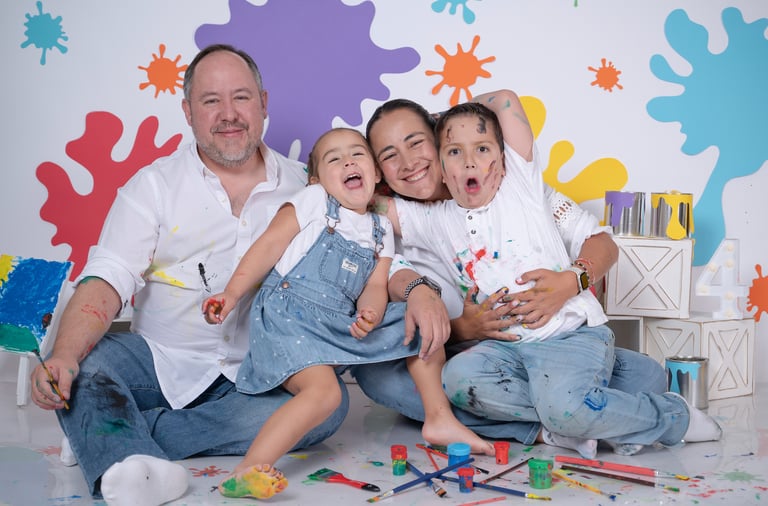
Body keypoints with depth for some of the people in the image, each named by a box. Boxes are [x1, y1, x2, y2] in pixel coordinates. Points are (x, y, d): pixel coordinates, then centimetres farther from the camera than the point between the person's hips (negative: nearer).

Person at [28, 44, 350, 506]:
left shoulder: (304, 187, 7)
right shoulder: (154, 185, 2)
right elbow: (108, 280, -9)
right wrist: (64, 356, -26)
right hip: (161, 362, 0)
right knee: (83, 360, -25)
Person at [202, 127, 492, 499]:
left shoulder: (381, 230, 15)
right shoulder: (314, 201, 1)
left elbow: (375, 287, 8)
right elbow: (269, 245, -4)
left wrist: (370, 315, -16)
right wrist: (231, 294, -12)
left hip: (342, 325, 6)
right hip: (288, 316, -6)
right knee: (324, 391, -30)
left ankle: (439, 419, 18)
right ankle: (249, 470, -32)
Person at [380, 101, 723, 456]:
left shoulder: (522, 181, 4)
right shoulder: (433, 220, 8)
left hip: (573, 333, -3)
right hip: (506, 344, 4)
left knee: (564, 407, -30)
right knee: (455, 382, -26)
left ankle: (673, 417, -4)